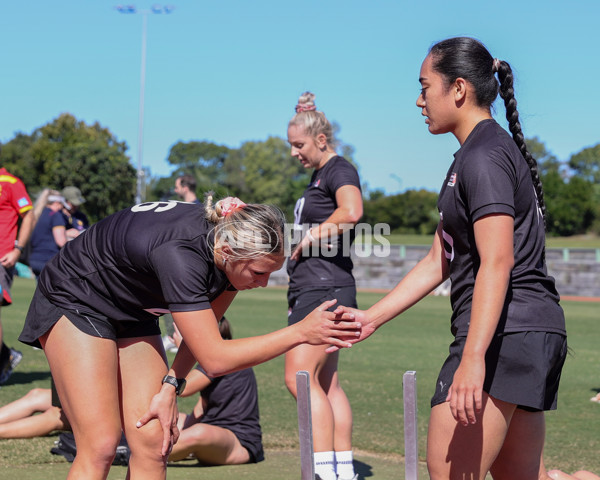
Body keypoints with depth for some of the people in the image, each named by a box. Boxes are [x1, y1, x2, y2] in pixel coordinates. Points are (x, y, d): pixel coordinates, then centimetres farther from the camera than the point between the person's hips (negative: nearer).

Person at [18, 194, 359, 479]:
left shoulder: (237, 247, -16)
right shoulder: (180, 253, -39)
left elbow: (204, 331, 2)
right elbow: (215, 359, -37)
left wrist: (171, 386, -7)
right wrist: (301, 332, -37)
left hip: (131, 312, 7)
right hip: (73, 302, -7)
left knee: (154, 443, -4)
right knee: (101, 446, -16)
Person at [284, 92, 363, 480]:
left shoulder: (339, 169, -10)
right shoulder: (318, 175, 19)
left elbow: (351, 211, -31)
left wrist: (307, 241, -19)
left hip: (325, 288, -10)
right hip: (314, 288, 10)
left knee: (300, 377, -14)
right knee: (326, 383, 11)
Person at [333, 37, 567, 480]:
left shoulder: (484, 157, -11)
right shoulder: (474, 156, 22)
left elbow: (497, 263, -22)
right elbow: (438, 262, 22)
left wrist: (473, 358, -29)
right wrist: (371, 318, 19)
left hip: (505, 332, -11)